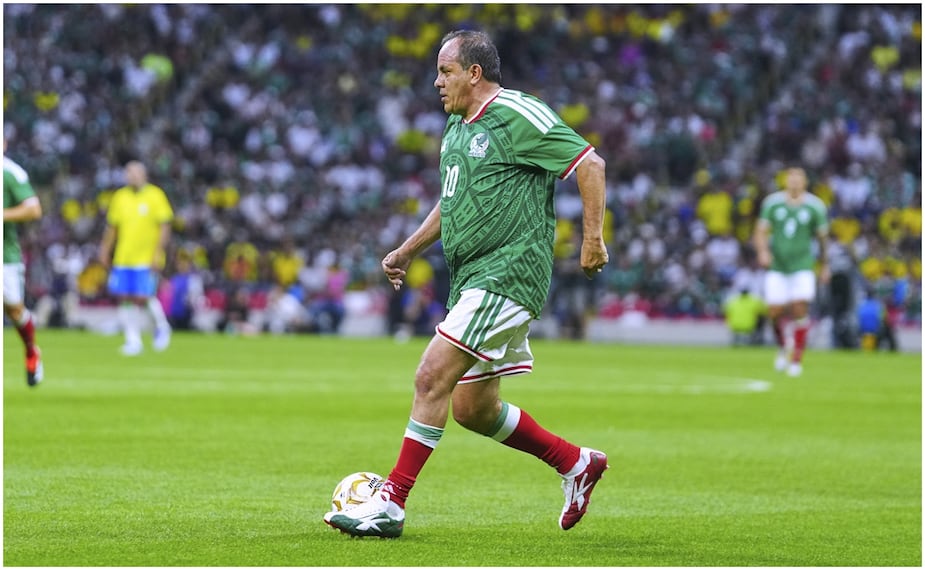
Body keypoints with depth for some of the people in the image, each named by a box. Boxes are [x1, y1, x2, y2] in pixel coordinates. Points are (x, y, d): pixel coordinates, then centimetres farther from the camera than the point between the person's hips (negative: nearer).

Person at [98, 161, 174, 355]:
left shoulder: (155, 196, -3)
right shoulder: (120, 197, 9)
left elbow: (164, 226, -5)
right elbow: (112, 227, 16)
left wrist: (158, 252, -12)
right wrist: (105, 250, 12)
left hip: (147, 258, -4)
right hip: (123, 258, 4)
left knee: (142, 298, -10)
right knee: (125, 298, -1)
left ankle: (161, 326, 17)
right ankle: (133, 340, 6)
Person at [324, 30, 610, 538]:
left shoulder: (517, 115, -11)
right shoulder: (457, 125, 16)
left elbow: (590, 163, -13)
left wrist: (593, 239, -16)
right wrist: (408, 251, 23)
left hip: (506, 273, -10)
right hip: (470, 278, 10)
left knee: (432, 377, -17)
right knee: (473, 410, 11)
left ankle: (392, 504, -15)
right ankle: (576, 463, 27)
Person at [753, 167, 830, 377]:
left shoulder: (814, 206, -1)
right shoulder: (772, 203, 0)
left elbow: (822, 238, 9)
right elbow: (761, 231, 0)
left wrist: (824, 265, 15)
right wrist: (763, 251, -19)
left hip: (802, 266, -1)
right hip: (777, 267, 1)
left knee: (800, 309, -15)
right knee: (775, 313, -4)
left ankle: (797, 360, -5)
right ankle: (783, 346, 27)